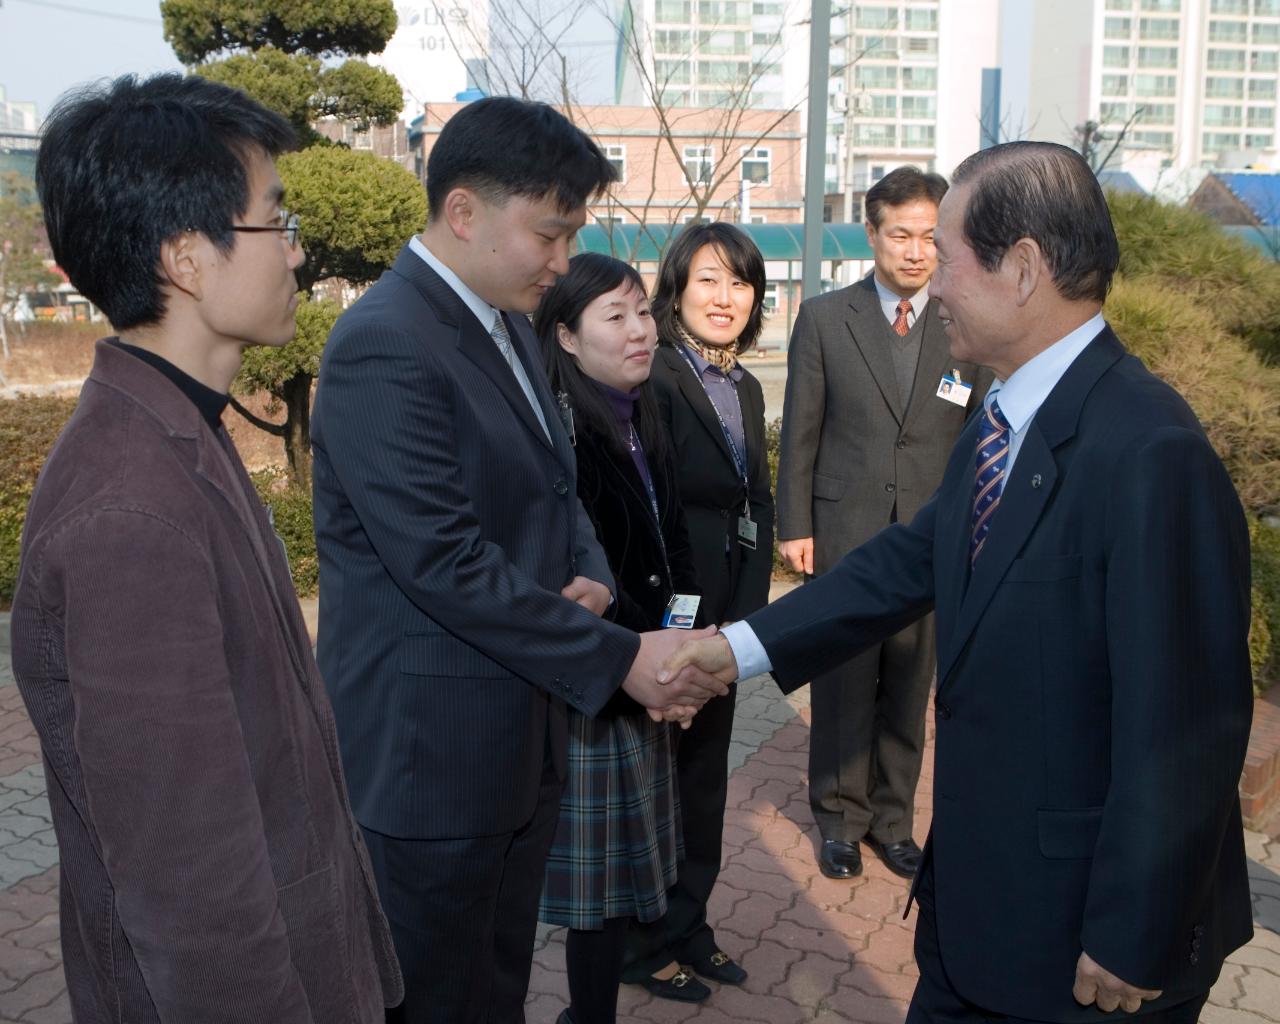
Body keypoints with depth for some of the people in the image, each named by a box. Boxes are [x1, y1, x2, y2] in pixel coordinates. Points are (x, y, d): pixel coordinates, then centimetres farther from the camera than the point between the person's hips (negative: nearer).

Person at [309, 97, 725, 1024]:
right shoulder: (383, 346, -20)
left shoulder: (508, 325, 10)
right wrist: (620, 659, -19)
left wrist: (590, 578, -3)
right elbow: (446, 563, -24)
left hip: (521, 736, 9)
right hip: (431, 751, -8)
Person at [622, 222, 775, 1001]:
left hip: (723, 624, 7)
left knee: (705, 782, 18)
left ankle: (689, 929, 36)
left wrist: (745, 615, 1)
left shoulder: (745, 388, 10)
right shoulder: (654, 378, -16)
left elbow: (759, 509, 10)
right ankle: (645, 946, 29)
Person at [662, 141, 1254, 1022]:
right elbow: (910, 560, 7)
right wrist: (740, 646, 3)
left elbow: (1180, 726, -25)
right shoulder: (1001, 422, 1)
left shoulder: (1150, 453, -27)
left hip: (1087, 921, -7)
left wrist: (1134, 946, -17)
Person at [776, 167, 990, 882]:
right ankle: (842, 818, 27)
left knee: (910, 689, 12)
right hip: (843, 534, -1)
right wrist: (795, 525, -2)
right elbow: (801, 431, 1)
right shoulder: (824, 318, 0)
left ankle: (893, 817, 30)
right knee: (843, 687, 8)